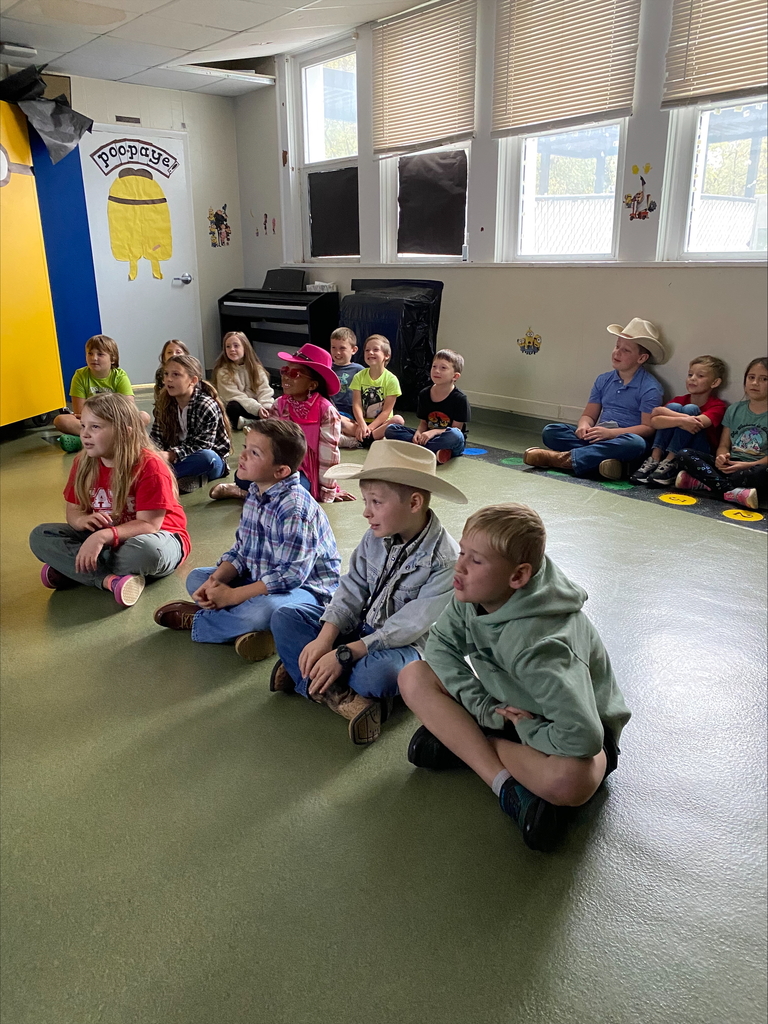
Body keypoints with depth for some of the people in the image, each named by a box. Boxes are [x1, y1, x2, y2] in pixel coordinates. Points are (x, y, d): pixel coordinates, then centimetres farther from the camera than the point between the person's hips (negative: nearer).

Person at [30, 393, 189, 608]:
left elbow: (148, 525, -25)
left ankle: (73, 571, -17)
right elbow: (72, 511, 2)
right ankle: (111, 580, -28)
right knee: (40, 536, -11)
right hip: (103, 539, 6)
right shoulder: (83, 463, -3)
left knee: (145, 549, -42)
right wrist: (83, 521, -23)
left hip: (157, 536, -6)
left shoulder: (149, 466, -23)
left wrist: (102, 536, -38)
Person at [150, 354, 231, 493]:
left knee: (207, 457, -39)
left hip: (211, 460, -5)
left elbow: (200, 446, -22)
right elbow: (157, 435, -2)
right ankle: (193, 477, -26)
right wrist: (157, 454, -24)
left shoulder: (207, 407, -18)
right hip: (177, 457, 5)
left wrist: (170, 455, -33)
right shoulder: (164, 402, 0)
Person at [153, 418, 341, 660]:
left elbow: (292, 574, -29)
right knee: (196, 578, 7)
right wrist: (216, 581, -13)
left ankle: (196, 619, -11)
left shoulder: (294, 508, -26)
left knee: (266, 609, -38)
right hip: (261, 581, 9)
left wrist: (232, 596, -23)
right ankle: (246, 626, -15)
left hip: (306, 589, -9)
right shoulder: (255, 494, 2)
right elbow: (240, 551, 6)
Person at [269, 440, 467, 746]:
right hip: (362, 626, 7)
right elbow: (352, 589, -1)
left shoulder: (445, 560, -24)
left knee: (375, 674, -40)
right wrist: (325, 639, -16)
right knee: (284, 618, -3)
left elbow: (410, 626, -26)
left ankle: (305, 677, -11)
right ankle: (341, 697, -18)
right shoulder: (376, 538, -3)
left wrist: (344, 654, -27)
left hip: (406, 644, -7)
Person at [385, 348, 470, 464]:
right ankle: (434, 452, -25)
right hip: (427, 437, 5)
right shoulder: (424, 394, 5)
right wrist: (419, 432, -16)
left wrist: (434, 432, -26)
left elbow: (456, 428, -12)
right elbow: (423, 422, 7)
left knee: (455, 435, -42)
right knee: (390, 430, -13)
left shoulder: (460, 398, -10)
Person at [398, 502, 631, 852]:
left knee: (569, 780, -41)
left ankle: (461, 741, -14)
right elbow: (440, 643, -3)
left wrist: (525, 727, -22)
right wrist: (486, 709, -16)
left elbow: (581, 736, -43)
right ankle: (507, 786, -16)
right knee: (414, 677, -11)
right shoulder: (473, 595, -16)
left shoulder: (536, 643, -37)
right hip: (505, 706, 7)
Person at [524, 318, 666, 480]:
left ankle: (564, 458, -37)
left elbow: (648, 428, -9)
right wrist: (583, 425, -12)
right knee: (550, 431, -15)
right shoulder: (603, 380, 14)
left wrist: (610, 433, -20)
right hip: (598, 436, 4)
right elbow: (589, 415, 13)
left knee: (636, 443, -41)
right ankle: (598, 457, -35)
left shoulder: (650, 387, -3)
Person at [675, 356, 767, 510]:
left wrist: (748, 465, -22)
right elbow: (724, 445, 11)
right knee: (685, 454, -15)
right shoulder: (735, 409, 14)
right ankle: (731, 492, -31)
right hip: (730, 465, 5)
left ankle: (703, 483, -31)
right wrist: (722, 457, -13)